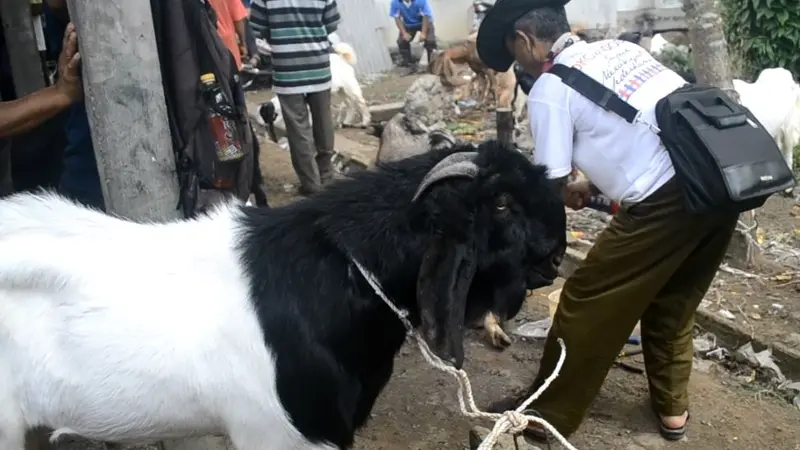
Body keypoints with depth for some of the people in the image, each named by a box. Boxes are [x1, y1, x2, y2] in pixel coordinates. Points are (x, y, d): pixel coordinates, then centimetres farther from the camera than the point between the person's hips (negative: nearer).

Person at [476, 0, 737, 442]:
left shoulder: (548, 89, -2)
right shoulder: (620, 48, 20)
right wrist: (595, 185, 29)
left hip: (668, 202, -8)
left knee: (587, 303, 7)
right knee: (673, 300, 26)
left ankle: (546, 412, 23)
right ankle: (671, 407, 41)